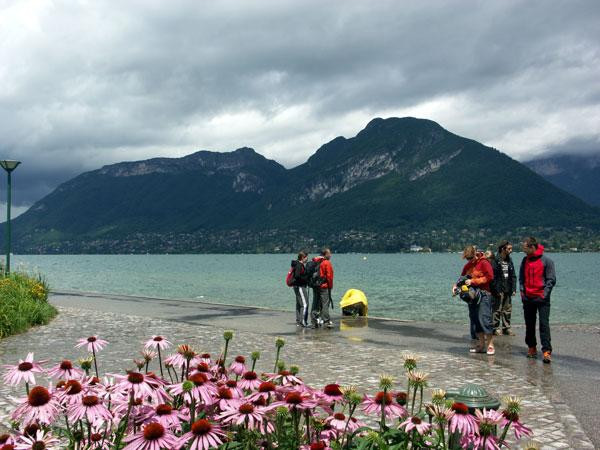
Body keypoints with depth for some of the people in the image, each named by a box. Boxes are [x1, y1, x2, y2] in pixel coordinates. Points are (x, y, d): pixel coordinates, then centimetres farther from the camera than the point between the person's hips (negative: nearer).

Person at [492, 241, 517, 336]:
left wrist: (513, 288, 6)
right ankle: (496, 328, 7)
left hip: (508, 290, 7)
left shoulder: (509, 260, 11)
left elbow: (513, 276, 15)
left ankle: (506, 328, 20)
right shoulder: (495, 261, -11)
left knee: (507, 310, 11)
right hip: (499, 290, -7)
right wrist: (497, 290, -17)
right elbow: (493, 277, -13)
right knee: (497, 310, -1)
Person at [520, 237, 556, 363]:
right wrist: (522, 291, 4)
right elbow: (521, 278, 16)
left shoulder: (546, 261, -6)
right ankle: (531, 347, 21)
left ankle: (547, 351, -10)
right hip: (527, 298, 5)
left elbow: (551, 279, -6)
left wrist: (544, 293, -13)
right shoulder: (525, 261, 9)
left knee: (544, 324, -9)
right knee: (529, 325, 10)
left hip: (542, 298, -5)